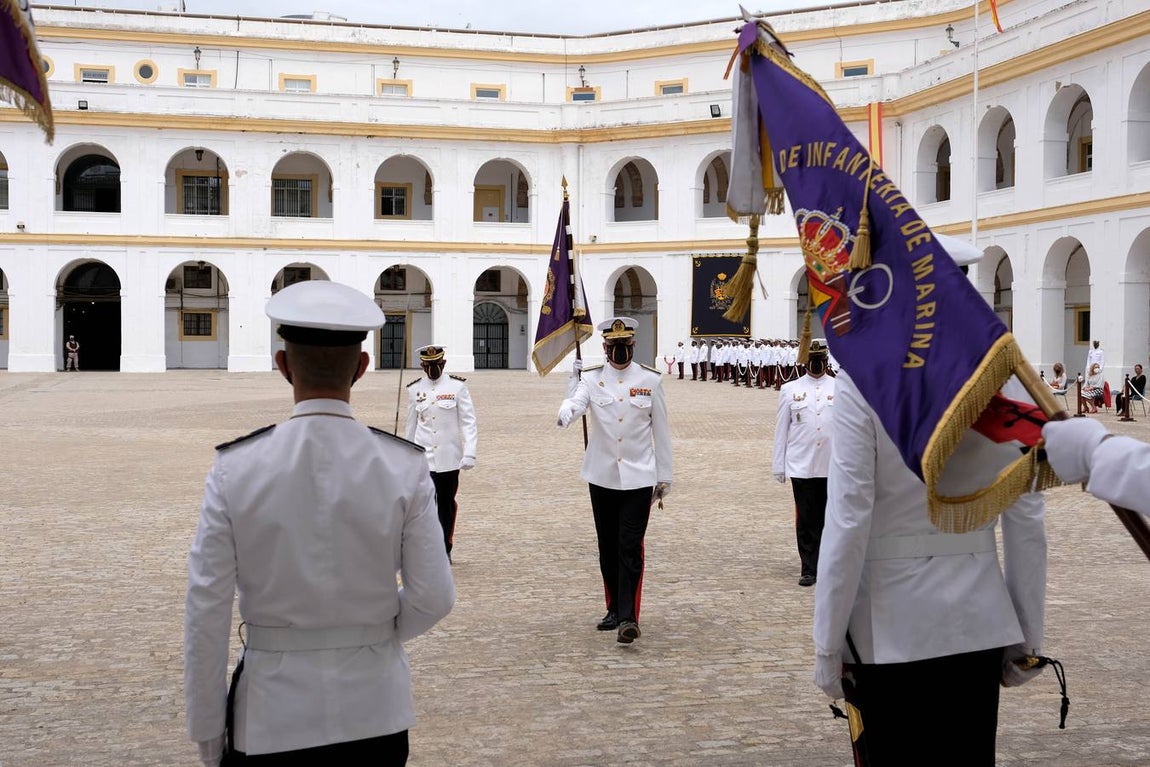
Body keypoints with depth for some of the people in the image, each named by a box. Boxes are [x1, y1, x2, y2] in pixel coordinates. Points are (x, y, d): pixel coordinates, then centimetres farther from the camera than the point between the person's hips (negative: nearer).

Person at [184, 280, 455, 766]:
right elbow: (433, 598, -7)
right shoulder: (405, 468, -10)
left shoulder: (235, 469, -11)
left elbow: (207, 609, -8)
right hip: (373, 711, 1)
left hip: (271, 716, -1)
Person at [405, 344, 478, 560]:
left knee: (447, 504, 9)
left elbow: (469, 422, -3)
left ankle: (445, 550, 23)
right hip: (423, 458, 1)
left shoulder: (457, 387, -1)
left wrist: (469, 453, -13)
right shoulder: (415, 389, 5)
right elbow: (411, 425, 14)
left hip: (449, 458, -1)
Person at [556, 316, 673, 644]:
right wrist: (565, 413, -45)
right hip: (602, 478, 2)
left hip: (639, 478, -2)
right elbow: (577, 400, -20)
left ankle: (629, 617, -9)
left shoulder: (650, 380, 1)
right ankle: (615, 609, 25)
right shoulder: (591, 377, 1)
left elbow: (661, 430, 5)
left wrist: (664, 477, 6)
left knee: (630, 549, -9)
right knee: (608, 548, 11)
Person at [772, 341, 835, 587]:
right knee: (806, 520, 3)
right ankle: (809, 569, 10)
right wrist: (779, 466, 5)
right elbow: (782, 430, 6)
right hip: (801, 466, 0)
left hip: (833, 466, 0)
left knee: (828, 519, 7)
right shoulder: (790, 390, 5)